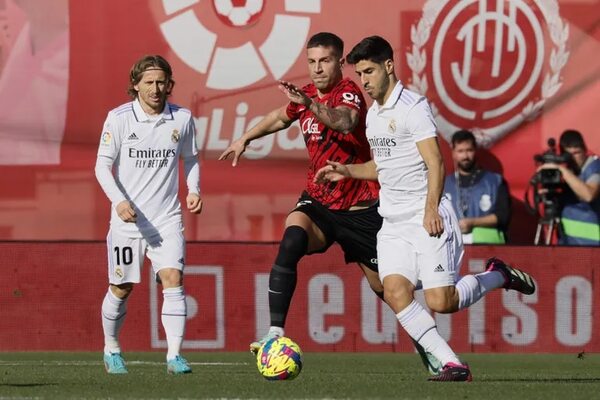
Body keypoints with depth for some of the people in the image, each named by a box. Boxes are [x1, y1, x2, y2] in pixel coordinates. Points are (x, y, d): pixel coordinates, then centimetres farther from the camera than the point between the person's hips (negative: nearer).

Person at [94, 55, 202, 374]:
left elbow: (190, 158, 18)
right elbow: (102, 165, -5)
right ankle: (111, 350, 29)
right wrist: (119, 201, -20)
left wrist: (193, 190, 1)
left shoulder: (182, 118, 1)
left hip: (167, 218, 1)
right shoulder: (119, 118, -6)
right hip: (127, 217, -1)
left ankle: (174, 355, -16)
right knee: (121, 287, 6)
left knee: (173, 279, -15)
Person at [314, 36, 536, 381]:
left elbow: (436, 164, -17)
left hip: (428, 220, -7)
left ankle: (498, 276, 15)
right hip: (394, 223, 7)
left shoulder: (413, 107, -10)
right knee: (395, 291, -16)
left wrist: (431, 210, -28)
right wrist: (348, 171, 16)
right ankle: (452, 364, -13)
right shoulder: (374, 114, 16)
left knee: (440, 301, -14)